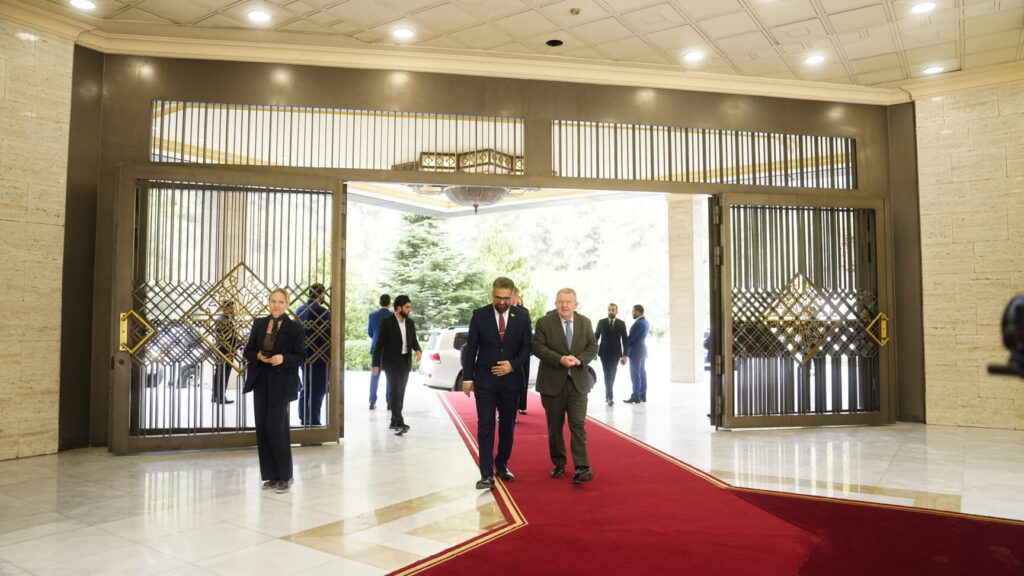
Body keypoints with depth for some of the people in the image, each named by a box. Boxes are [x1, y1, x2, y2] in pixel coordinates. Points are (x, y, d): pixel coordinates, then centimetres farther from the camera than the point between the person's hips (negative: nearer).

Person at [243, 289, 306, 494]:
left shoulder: (294, 328, -5)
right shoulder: (259, 324, 9)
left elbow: (301, 357, -5)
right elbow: (248, 351, 12)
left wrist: (283, 359, -22)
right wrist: (257, 356, -9)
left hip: (281, 384, -5)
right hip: (261, 382, 5)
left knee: (275, 428, -8)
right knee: (262, 428, 6)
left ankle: (285, 476, 8)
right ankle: (271, 476, 18)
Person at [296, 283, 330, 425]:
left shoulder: (299, 310, 4)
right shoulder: (324, 312, -16)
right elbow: (329, 335, -15)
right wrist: (330, 355, -5)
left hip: (304, 355, 7)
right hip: (320, 356, -7)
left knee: (305, 388, 17)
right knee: (318, 389, 1)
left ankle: (303, 417, 24)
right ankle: (313, 421, 3)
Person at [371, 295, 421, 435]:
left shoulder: (410, 322, 7)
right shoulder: (387, 322, -10)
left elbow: (413, 340, 13)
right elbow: (380, 344, -8)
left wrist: (417, 350, -9)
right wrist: (376, 364, -10)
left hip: (405, 362, 6)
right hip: (391, 362, -6)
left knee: (401, 392, 9)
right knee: (395, 392, -11)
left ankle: (394, 421, 19)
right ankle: (399, 423, -15)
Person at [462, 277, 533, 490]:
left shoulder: (522, 316, 0)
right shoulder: (479, 315, -2)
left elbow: (526, 347, 3)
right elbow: (470, 348, 1)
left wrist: (513, 365, -13)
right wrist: (467, 378, -2)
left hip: (512, 379, 2)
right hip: (485, 379, -2)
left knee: (508, 426, 12)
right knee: (485, 426, -6)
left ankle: (501, 465, 27)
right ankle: (487, 474, -5)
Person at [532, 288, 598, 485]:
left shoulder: (585, 322, 7)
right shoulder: (544, 323, -3)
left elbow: (593, 347, 5)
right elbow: (538, 347, -10)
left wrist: (579, 359, -14)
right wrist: (560, 359, -22)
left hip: (578, 382, 1)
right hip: (552, 382, -1)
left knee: (578, 425, -6)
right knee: (554, 427, 9)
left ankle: (581, 468, -6)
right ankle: (558, 464, 24)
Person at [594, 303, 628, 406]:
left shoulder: (621, 323, 2)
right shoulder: (601, 322, 2)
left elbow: (624, 340, 1)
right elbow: (596, 337, 4)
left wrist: (624, 355, -4)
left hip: (615, 353, 1)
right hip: (604, 353, -1)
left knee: (612, 375, 8)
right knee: (607, 374, -7)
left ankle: (607, 394, 26)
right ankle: (610, 397, -8)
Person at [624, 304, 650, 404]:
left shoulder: (638, 323, -20)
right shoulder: (645, 322, 10)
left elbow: (631, 338, -19)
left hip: (635, 351, -10)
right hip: (642, 350, 10)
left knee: (635, 374, -5)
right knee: (642, 373, 11)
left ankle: (635, 397, -3)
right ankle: (643, 396, 15)